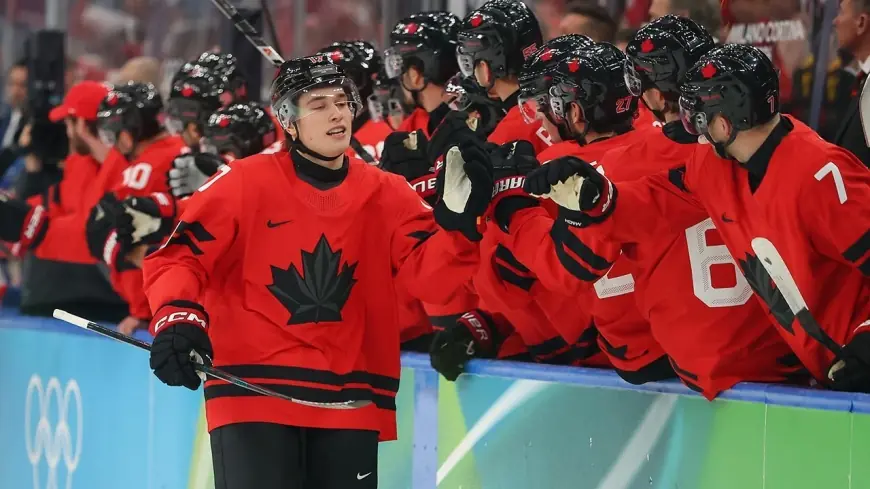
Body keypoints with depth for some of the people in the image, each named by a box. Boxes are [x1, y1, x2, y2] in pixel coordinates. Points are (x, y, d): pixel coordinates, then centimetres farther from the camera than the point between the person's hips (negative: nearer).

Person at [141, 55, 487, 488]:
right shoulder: (246, 183, -3)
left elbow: (428, 277, -3)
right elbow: (179, 255, -2)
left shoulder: (386, 194, 6)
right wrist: (176, 317, -20)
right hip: (253, 390, -4)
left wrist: (456, 217, -20)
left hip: (349, 401, 4)